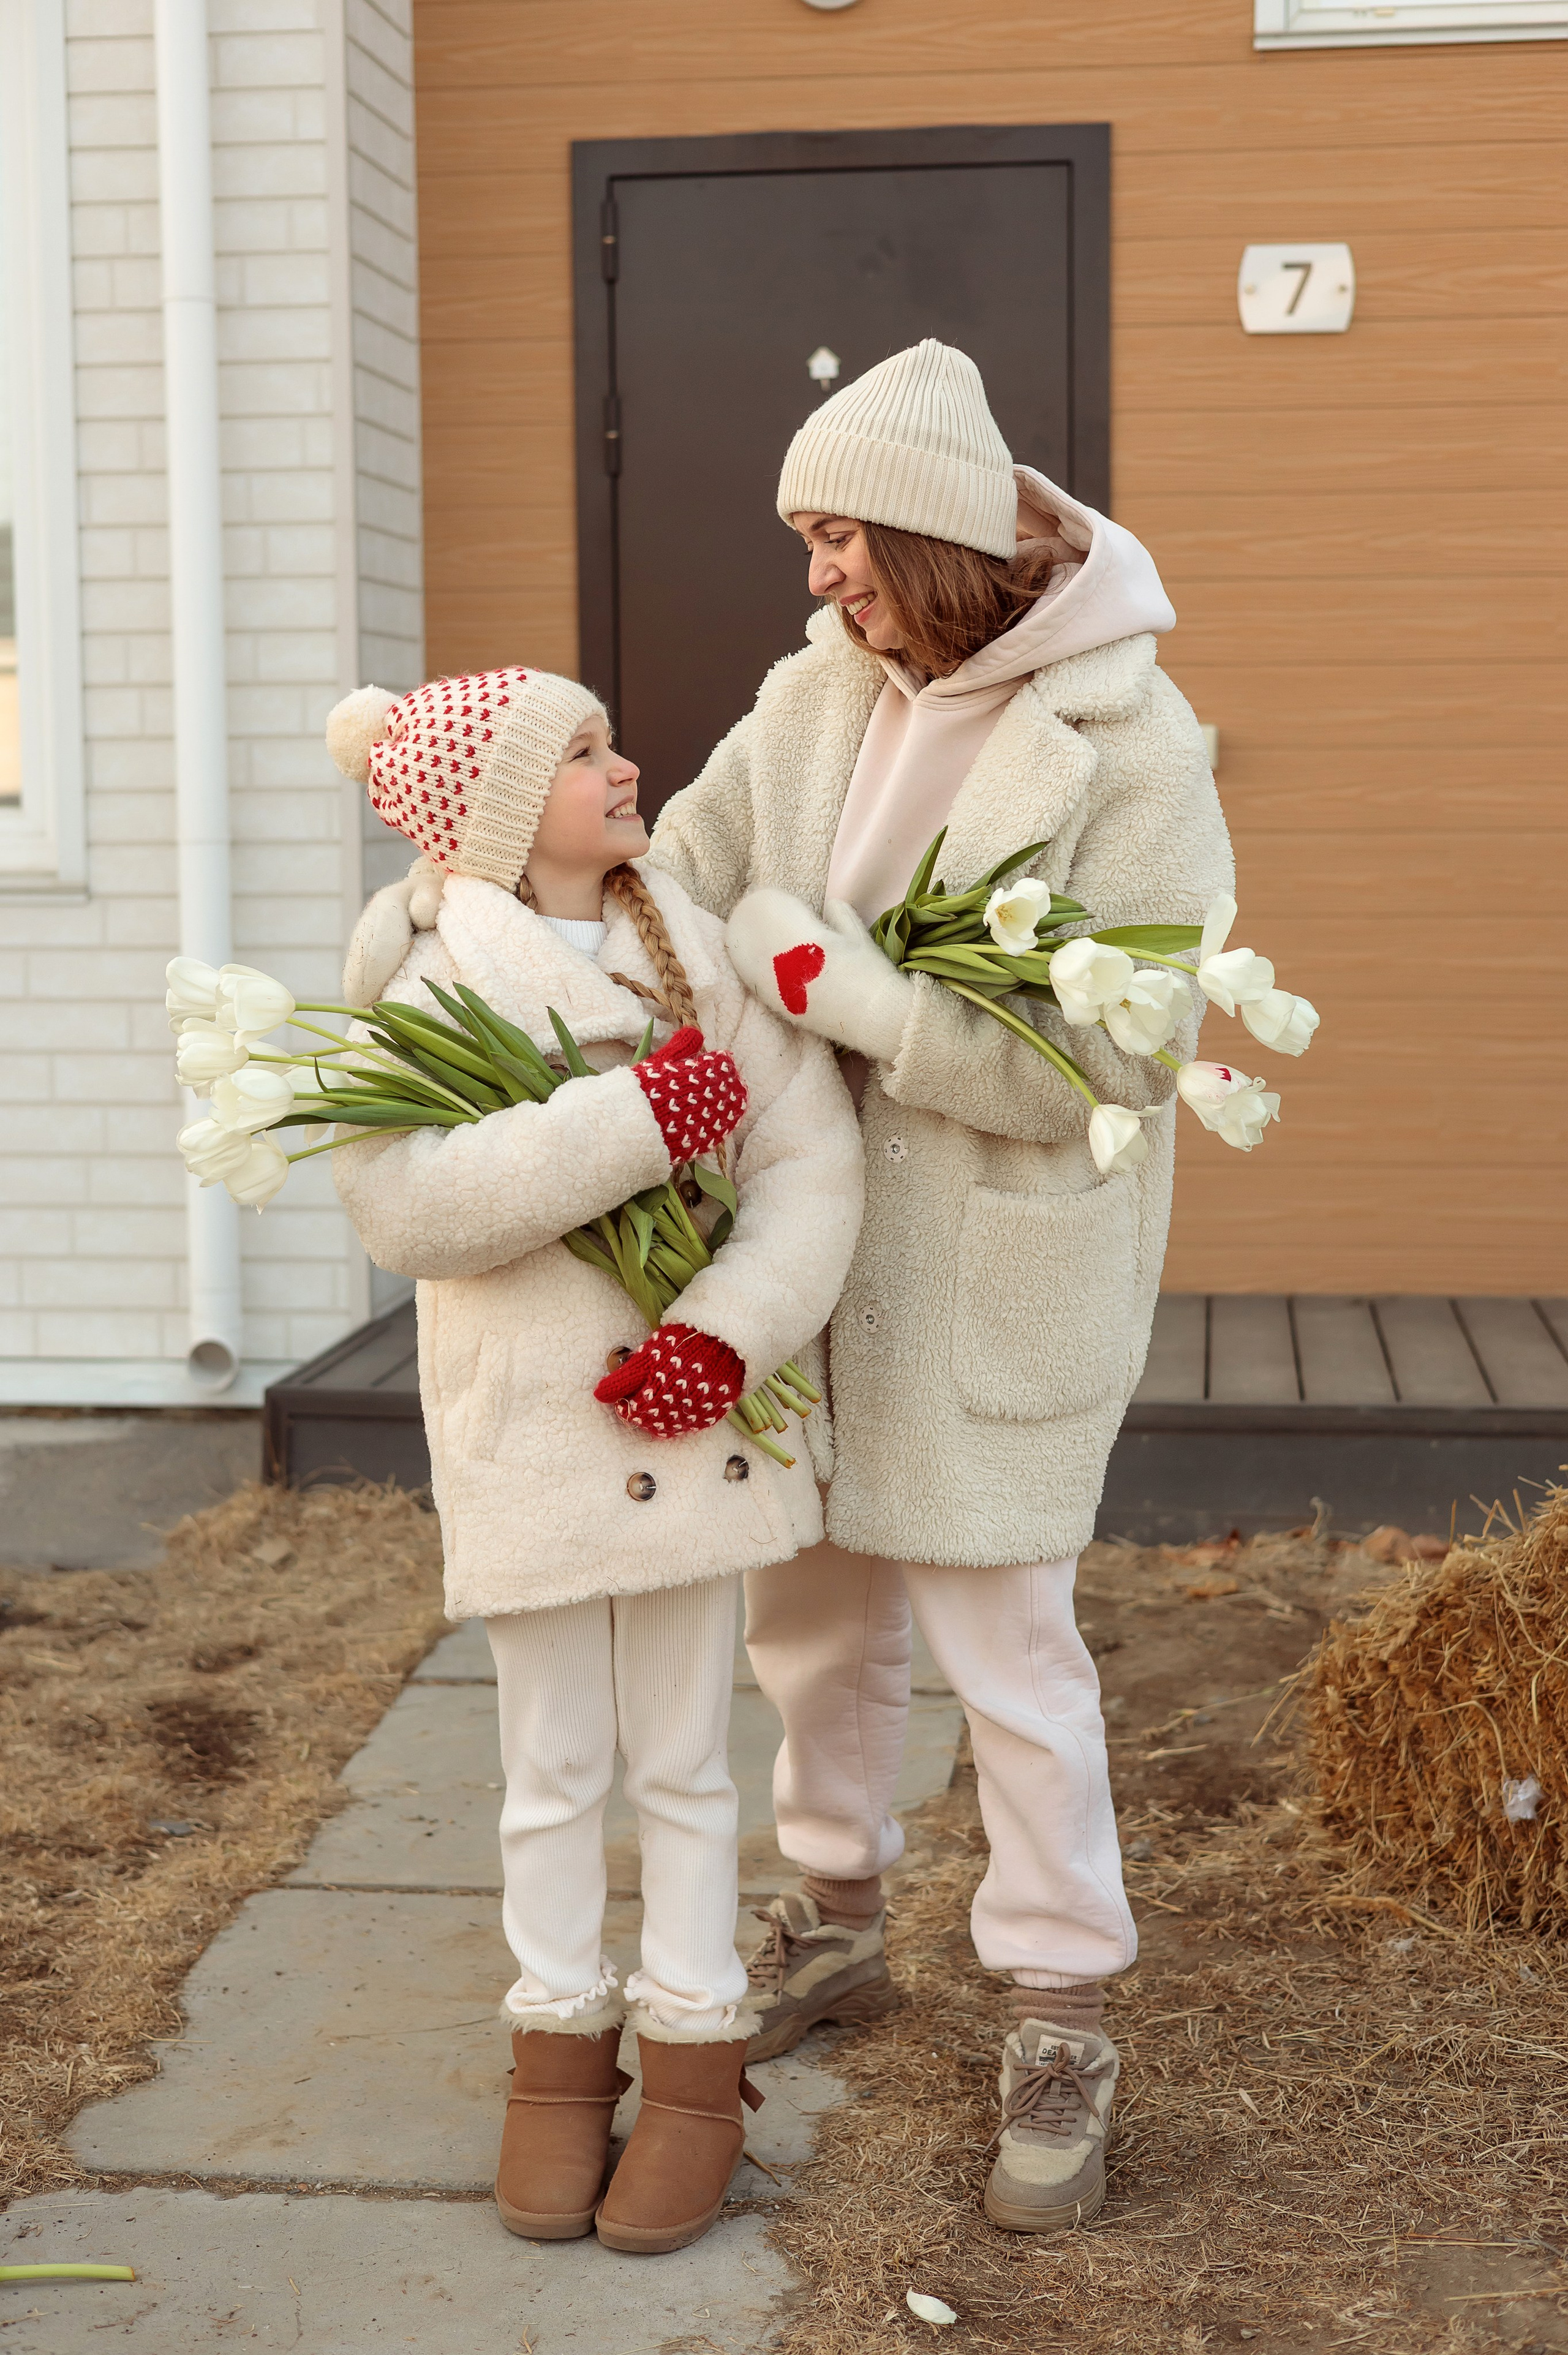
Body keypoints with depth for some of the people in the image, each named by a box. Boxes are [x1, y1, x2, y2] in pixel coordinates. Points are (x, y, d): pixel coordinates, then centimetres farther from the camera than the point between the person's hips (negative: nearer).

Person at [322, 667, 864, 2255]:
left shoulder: (698, 952, 0)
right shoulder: (418, 979, -7)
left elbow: (810, 1159, -5)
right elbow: (402, 1203, -22)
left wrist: (731, 1333, -19)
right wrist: (639, 1119, -27)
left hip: (690, 1413, 2)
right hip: (523, 1426, -1)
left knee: (681, 1762, 12)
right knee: (553, 1767, 12)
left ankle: (696, 2060, 26)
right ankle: (560, 2049, 29)